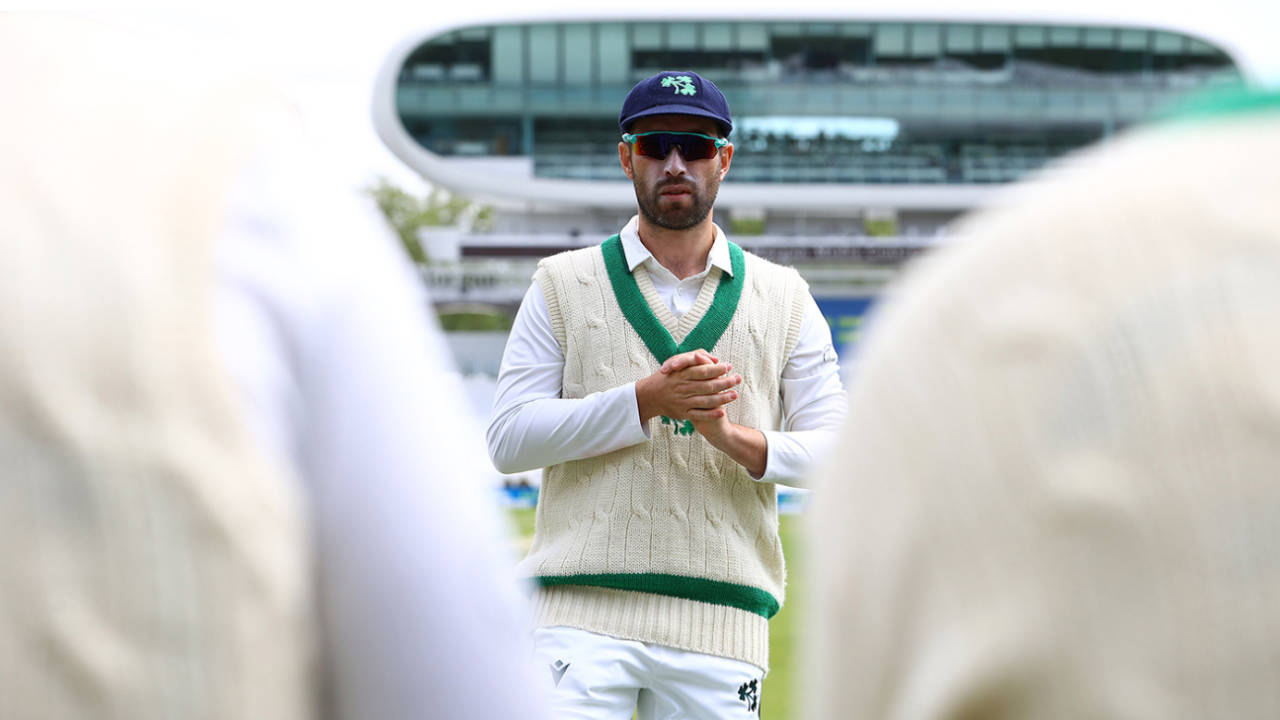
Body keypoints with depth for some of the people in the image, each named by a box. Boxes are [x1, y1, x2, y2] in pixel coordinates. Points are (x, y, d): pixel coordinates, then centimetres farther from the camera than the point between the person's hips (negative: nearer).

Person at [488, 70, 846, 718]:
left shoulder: (784, 298, 14)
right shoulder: (563, 285, 10)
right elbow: (508, 439, 1)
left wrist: (734, 436, -13)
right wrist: (646, 399, -12)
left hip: (724, 623, 2)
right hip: (585, 611, -2)